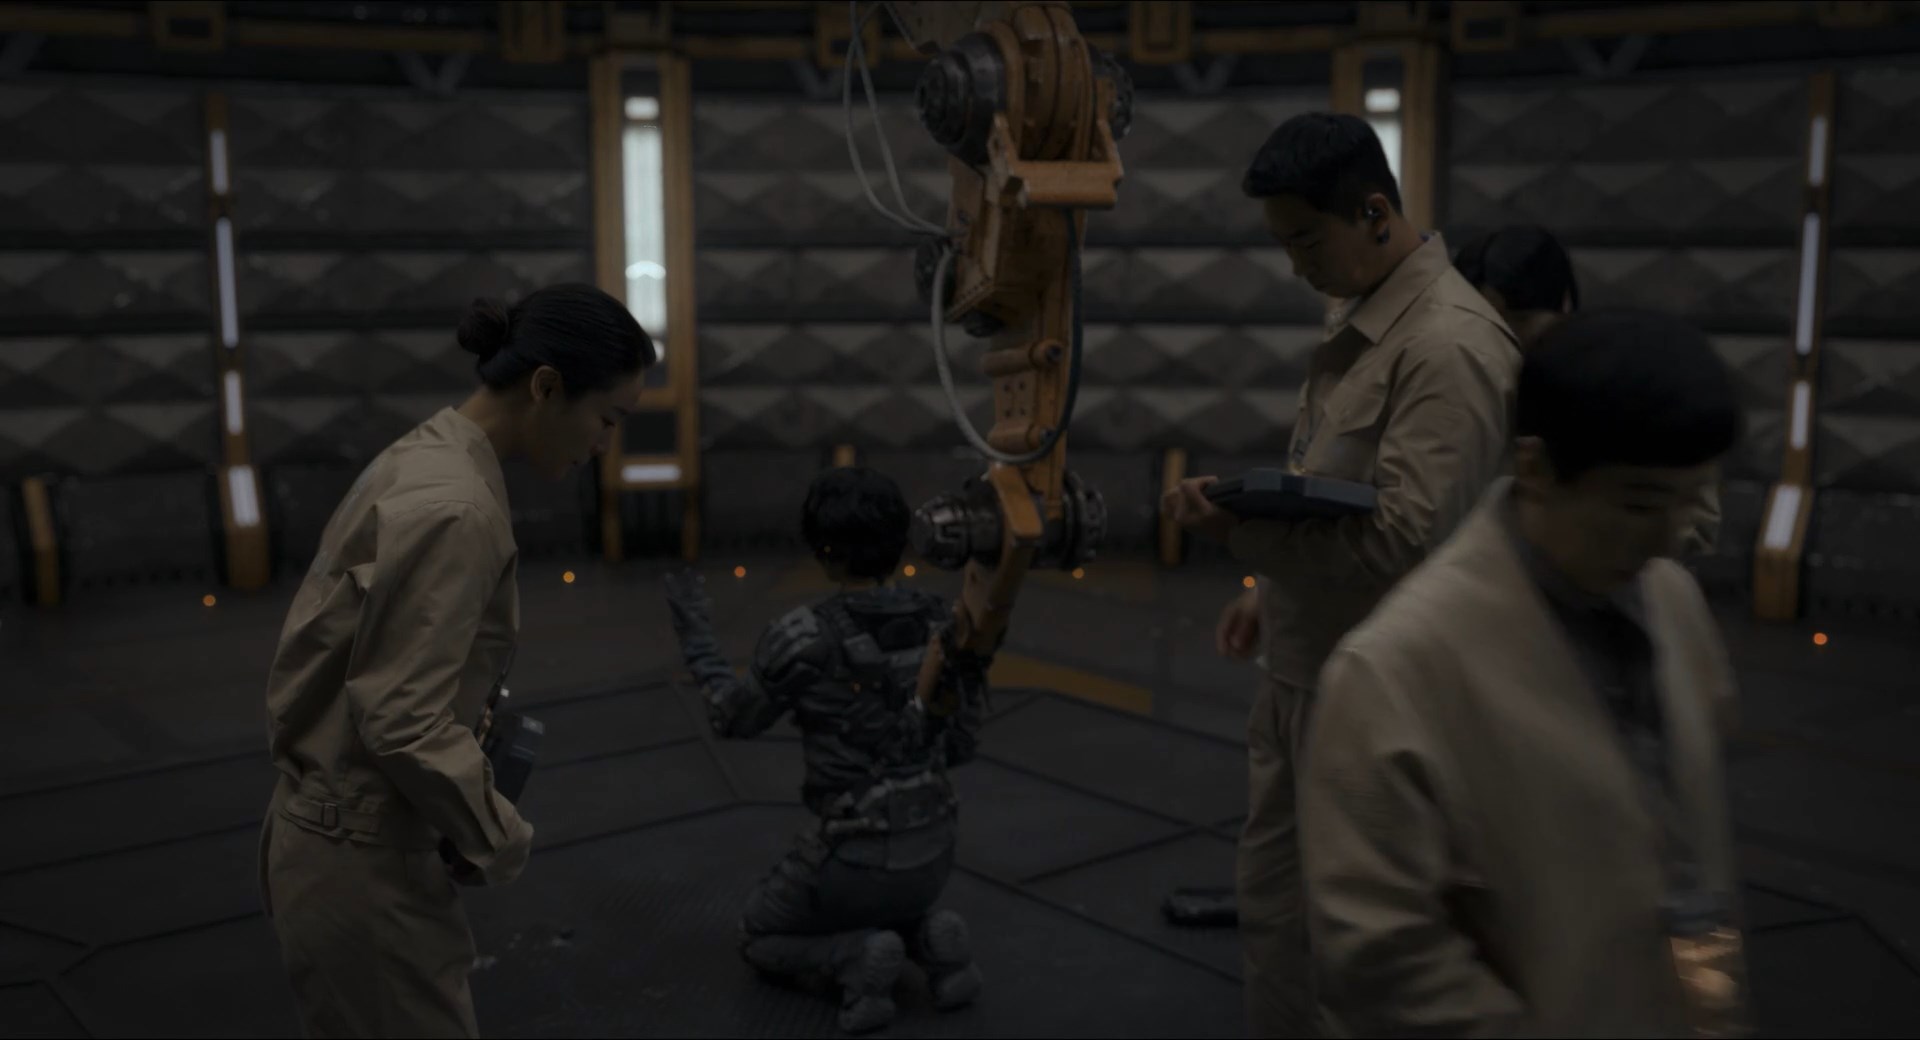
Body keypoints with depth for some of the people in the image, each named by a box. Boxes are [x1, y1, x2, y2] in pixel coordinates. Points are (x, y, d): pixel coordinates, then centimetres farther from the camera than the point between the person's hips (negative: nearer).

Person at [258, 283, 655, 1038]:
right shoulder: (455, 507, -24)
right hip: (365, 863, -9)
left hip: (331, 836, 9)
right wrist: (500, 840, -13)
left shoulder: (425, 460, 6)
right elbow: (404, 723, -27)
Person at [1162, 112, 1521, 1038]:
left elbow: (1406, 541, -27)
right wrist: (1272, 591, 17)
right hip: (1301, 677, 9)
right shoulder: (1360, 319, 9)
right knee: (1272, 900, 19)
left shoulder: (1448, 345, -21)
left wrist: (1239, 526, -28)